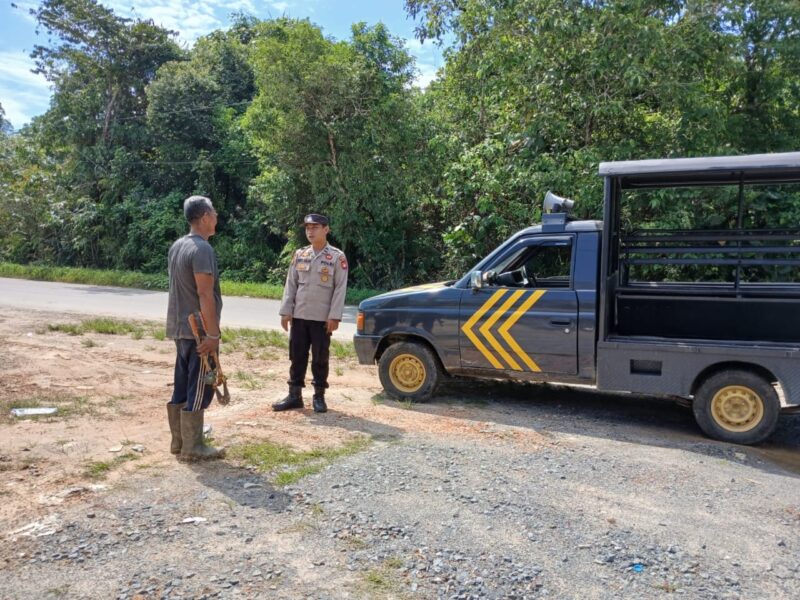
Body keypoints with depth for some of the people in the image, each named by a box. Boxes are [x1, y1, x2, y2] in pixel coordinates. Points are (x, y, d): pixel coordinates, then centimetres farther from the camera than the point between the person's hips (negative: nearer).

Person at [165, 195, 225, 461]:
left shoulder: (177, 246, 12)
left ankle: (179, 442, 22)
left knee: (182, 386, 14)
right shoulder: (202, 249, -18)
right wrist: (213, 334, -21)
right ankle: (192, 448, 6)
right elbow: (205, 295, -23)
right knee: (199, 389, -1)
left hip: (180, 328, 9)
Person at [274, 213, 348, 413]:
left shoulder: (337, 257, -4)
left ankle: (319, 397, 17)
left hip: (322, 318, -4)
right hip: (299, 316, 4)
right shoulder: (300, 255, 8)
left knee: (320, 359, 5)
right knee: (297, 357, 9)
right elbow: (290, 284, 8)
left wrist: (334, 316, -13)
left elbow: (340, 289, -7)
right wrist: (286, 311, 2)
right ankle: (294, 396, 18)